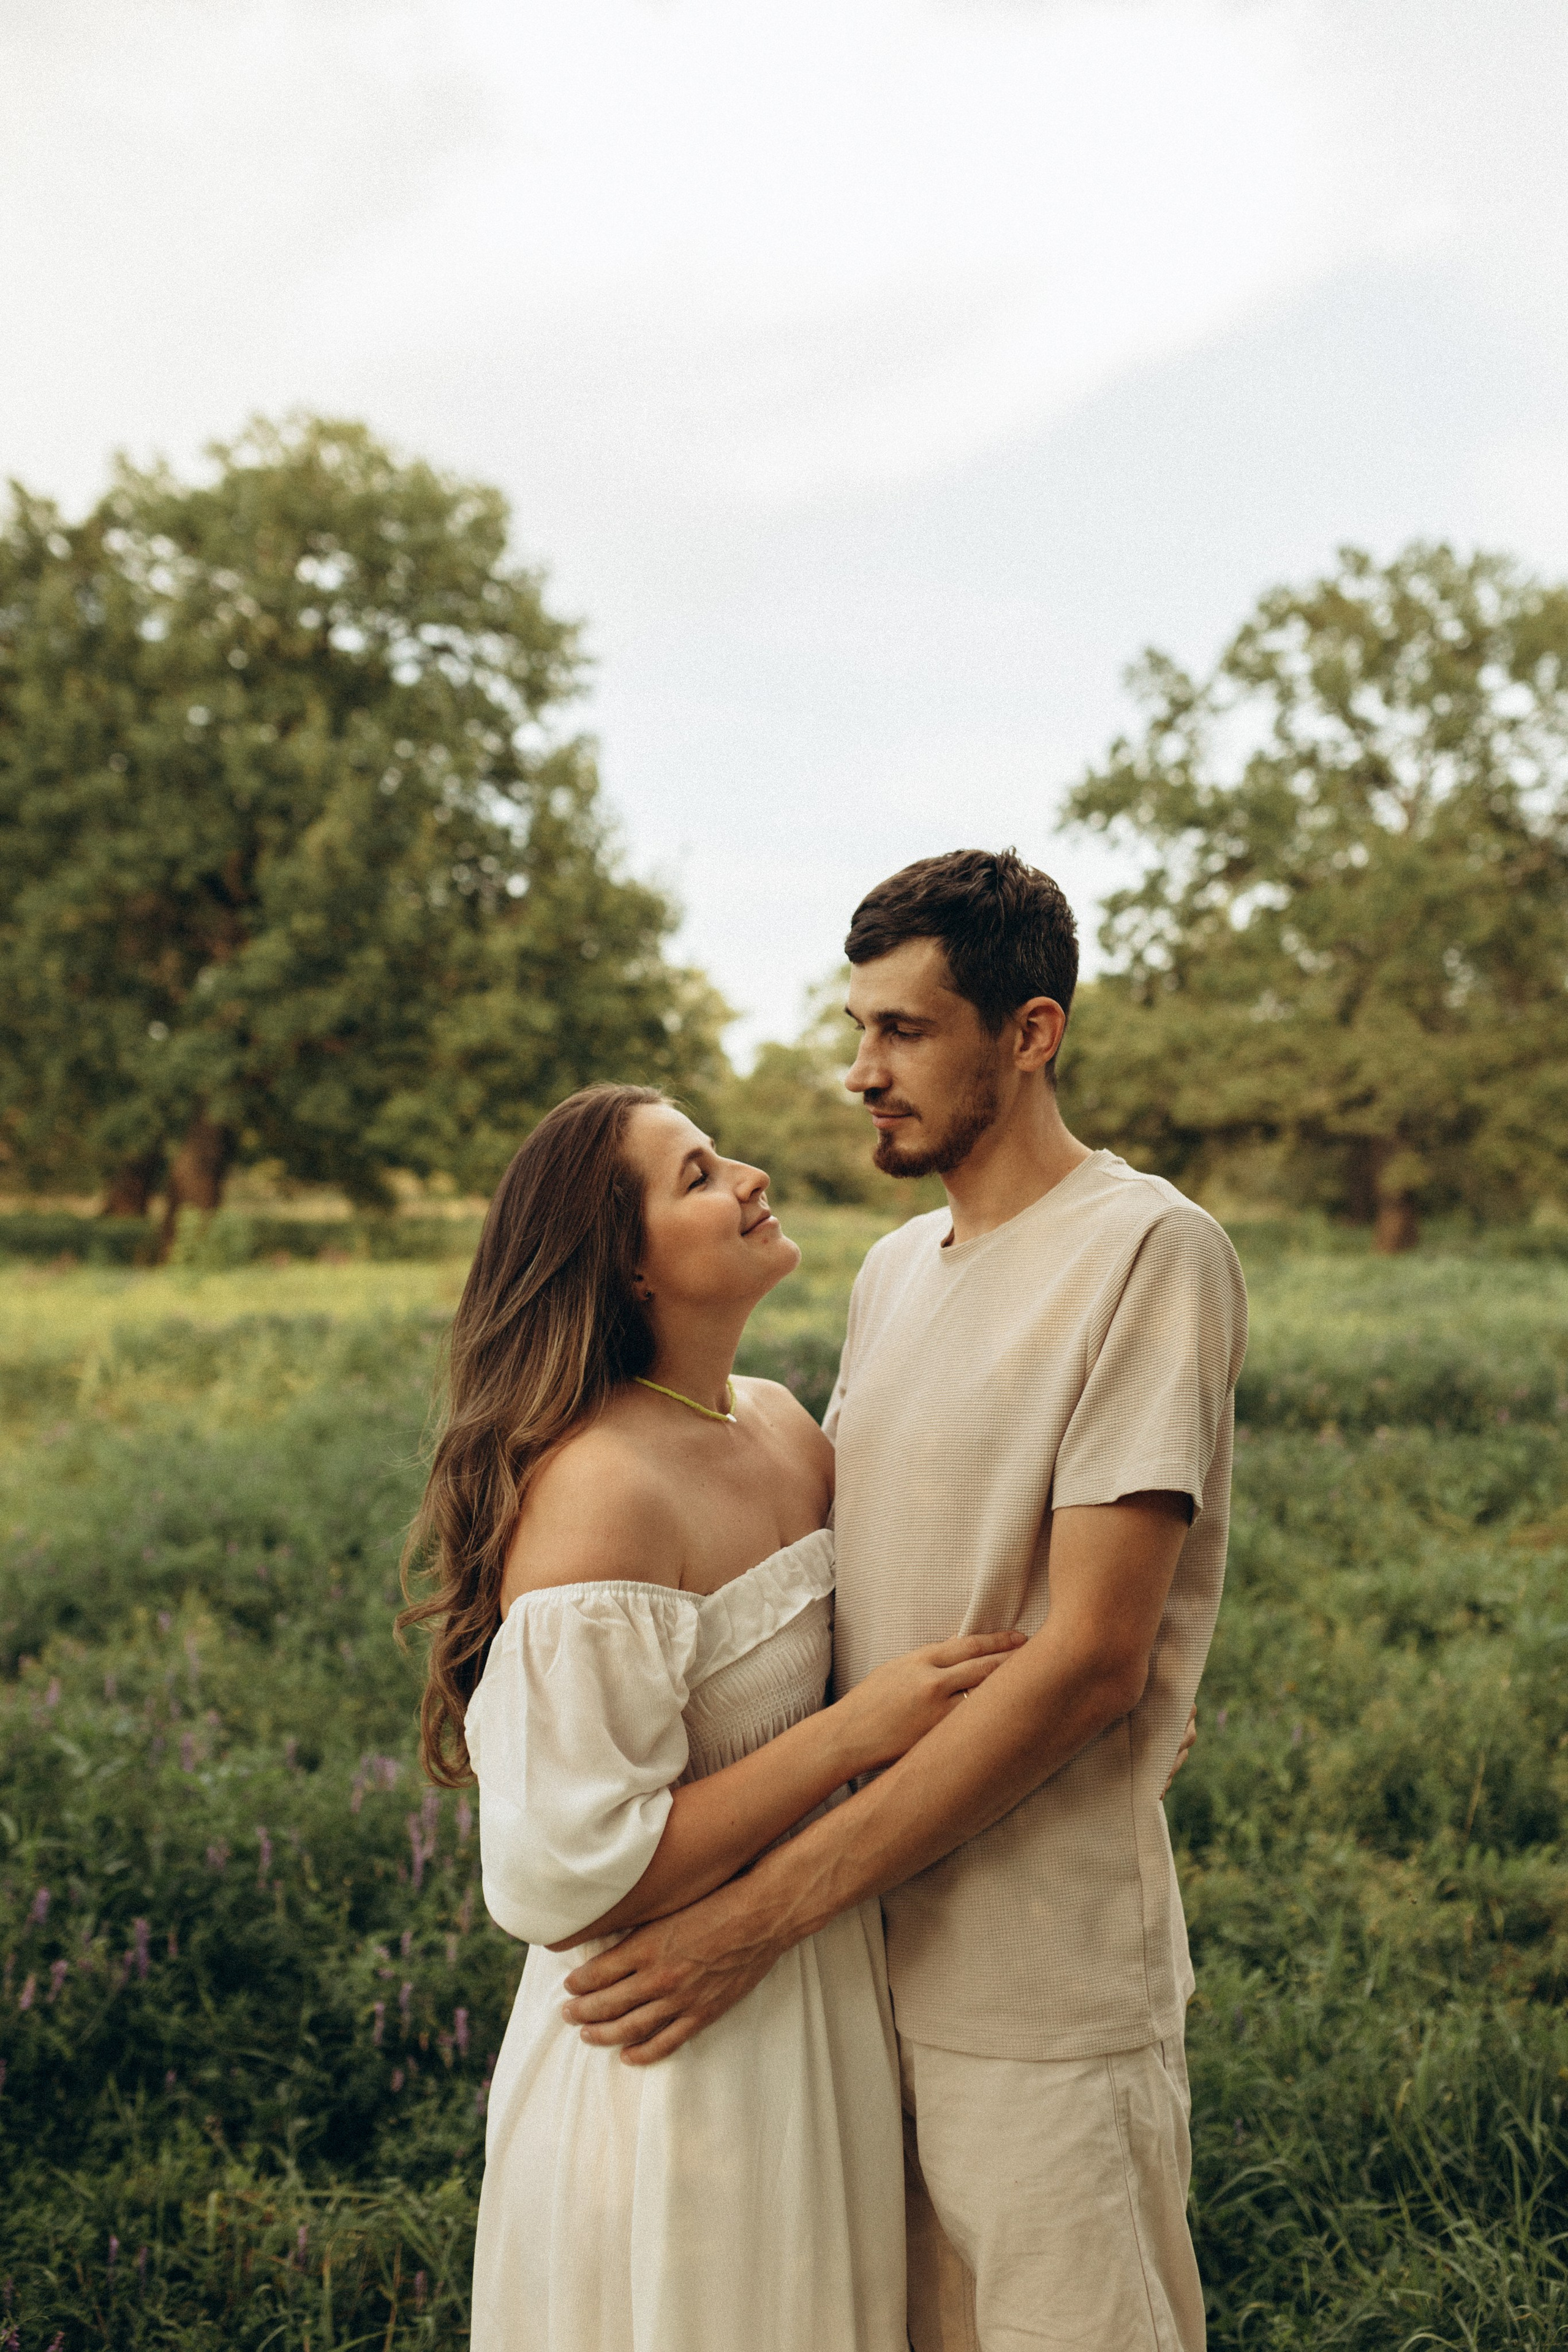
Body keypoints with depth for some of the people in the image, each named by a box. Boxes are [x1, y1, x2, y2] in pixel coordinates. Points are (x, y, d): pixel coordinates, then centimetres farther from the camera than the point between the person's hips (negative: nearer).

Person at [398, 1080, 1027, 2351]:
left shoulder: (785, 1425, 1)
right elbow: (563, 1885, -26)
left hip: (823, 2004, 8)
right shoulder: (599, 1488, -25)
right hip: (678, 2060, -8)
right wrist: (858, 1731, -23)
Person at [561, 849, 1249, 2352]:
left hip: (1041, 1992, -6)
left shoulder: (1150, 1253, -13)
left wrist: (766, 1910, -20)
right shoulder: (894, 1271, 11)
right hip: (872, 1953, 7)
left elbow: (1088, 1662, -20)